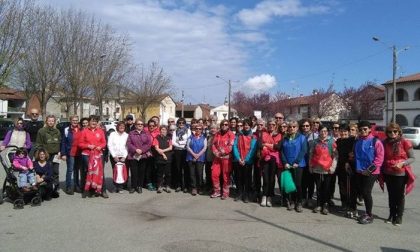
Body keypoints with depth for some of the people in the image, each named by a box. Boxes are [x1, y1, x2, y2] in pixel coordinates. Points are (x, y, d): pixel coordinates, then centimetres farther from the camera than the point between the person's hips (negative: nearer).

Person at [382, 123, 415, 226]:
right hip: (388, 174, 3)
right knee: (391, 195, 13)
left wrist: (402, 163, -22)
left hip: (401, 174, -3)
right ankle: (392, 215, 25)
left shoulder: (405, 143, -9)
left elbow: (412, 158, -5)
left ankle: (399, 217, 19)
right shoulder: (385, 143, 1)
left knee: (400, 196, 6)